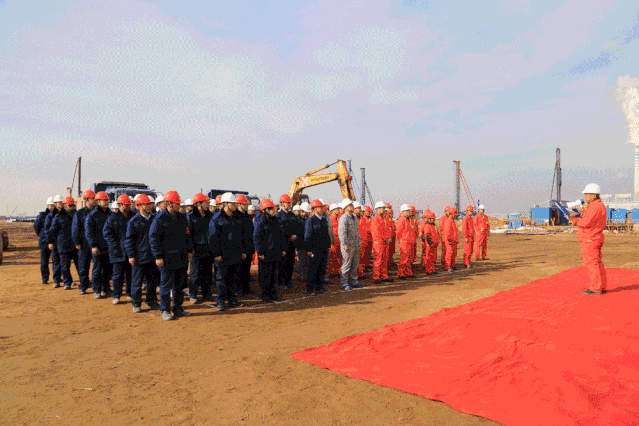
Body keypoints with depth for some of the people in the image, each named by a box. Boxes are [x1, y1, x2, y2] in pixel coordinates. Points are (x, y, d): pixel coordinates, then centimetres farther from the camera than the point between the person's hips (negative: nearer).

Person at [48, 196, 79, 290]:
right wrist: (51, 242, 3)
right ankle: (67, 283, 15)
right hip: (64, 246, -2)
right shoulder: (59, 217, 1)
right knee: (65, 266, 4)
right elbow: (53, 230, 5)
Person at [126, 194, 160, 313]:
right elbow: (129, 239, -3)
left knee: (153, 280, 11)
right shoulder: (134, 221, -5)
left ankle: (151, 302, 24)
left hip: (153, 256, 4)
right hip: (139, 257, -4)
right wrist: (131, 256, -8)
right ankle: (136, 304, 17)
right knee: (137, 281, 4)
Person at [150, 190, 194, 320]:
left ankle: (178, 308, 24)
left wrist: (189, 251, 13)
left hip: (182, 257, 6)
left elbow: (187, 235, 19)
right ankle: (165, 310, 14)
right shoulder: (159, 219, -8)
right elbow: (153, 238, -10)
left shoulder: (182, 217, 12)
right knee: (166, 285, 2)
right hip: (167, 258, -6)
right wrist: (158, 256, -14)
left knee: (180, 284, 12)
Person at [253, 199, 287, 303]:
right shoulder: (260, 222, -8)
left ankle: (273, 292, 24)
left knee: (274, 273, 13)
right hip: (266, 254, -6)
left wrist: (283, 248, 13)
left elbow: (281, 235, 17)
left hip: (276, 253, 6)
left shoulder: (276, 220, 11)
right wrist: (260, 252, -15)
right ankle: (265, 294, 14)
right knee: (265, 275, 2)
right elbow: (256, 238, -11)